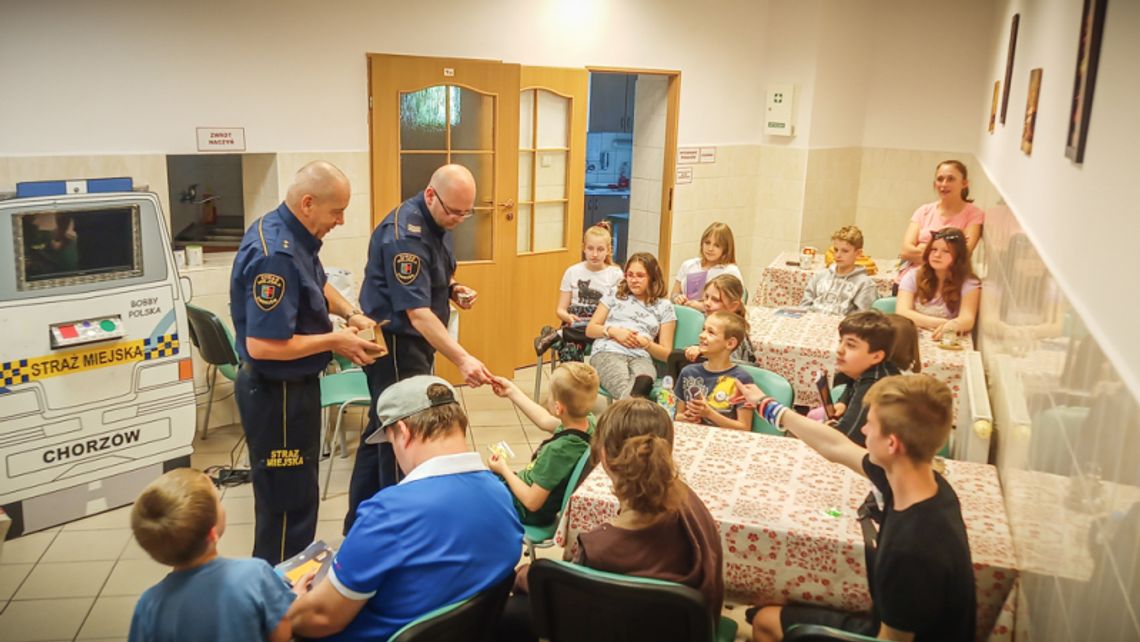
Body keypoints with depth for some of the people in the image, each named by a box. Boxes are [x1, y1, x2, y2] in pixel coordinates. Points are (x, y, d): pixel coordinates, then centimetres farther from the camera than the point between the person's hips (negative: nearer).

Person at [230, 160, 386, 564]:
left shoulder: (293, 235, 2)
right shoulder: (276, 255, -29)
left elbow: (317, 284, 22)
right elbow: (261, 346, -31)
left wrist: (350, 314, 5)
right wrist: (334, 341, -21)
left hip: (291, 386, 11)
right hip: (277, 395, -11)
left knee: (295, 492, 23)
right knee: (288, 500, 3)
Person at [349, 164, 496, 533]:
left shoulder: (437, 222, 5)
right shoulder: (405, 234, -24)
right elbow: (417, 313, -31)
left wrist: (454, 291, -2)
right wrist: (462, 360, -38)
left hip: (414, 343, 10)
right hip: (395, 344, -10)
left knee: (383, 432, 17)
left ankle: (359, 524, 30)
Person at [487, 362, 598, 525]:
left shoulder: (557, 451, -39)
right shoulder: (590, 422, -18)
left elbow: (532, 502, -29)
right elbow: (545, 421, 2)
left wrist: (503, 469, -15)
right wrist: (512, 391, 6)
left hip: (530, 513, -7)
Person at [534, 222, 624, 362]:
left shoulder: (615, 275, 4)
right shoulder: (572, 272, 8)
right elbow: (560, 309, 9)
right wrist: (568, 317, -15)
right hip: (574, 323, 0)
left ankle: (557, 334, -22)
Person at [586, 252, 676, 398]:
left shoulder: (664, 306, 18)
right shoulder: (614, 296, 23)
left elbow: (666, 354, 16)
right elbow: (590, 330, 20)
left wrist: (646, 343, -5)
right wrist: (613, 331, -1)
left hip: (641, 357, 1)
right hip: (608, 352, -1)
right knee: (625, 388, -41)